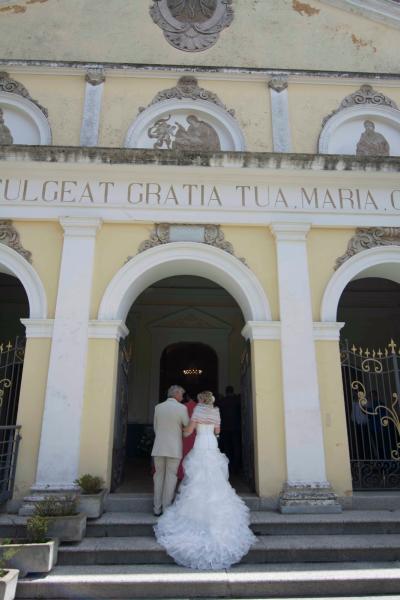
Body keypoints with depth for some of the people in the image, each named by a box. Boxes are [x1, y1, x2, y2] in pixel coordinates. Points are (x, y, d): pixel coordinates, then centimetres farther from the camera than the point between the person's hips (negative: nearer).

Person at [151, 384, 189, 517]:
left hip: (158, 448, 4)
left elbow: (155, 427, 12)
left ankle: (157, 509, 16)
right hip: (174, 448, -3)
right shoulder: (181, 408, -8)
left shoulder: (158, 407, 4)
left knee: (159, 476, 12)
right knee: (171, 478, 5)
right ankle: (166, 509, 8)